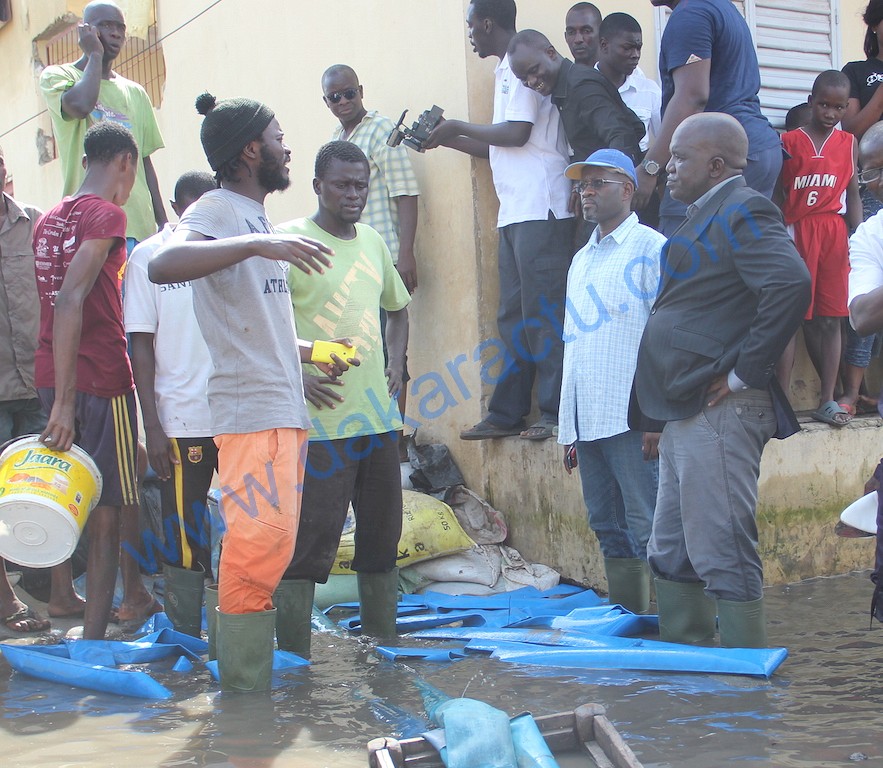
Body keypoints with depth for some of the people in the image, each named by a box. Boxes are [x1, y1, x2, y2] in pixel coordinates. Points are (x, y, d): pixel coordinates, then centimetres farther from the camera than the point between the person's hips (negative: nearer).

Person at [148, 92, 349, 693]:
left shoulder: (256, 218, 19)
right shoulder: (218, 210, -9)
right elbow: (162, 265, -31)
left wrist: (309, 350, 20)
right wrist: (258, 245, -36)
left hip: (285, 409, 10)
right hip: (251, 411, -10)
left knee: (273, 548, 13)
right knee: (258, 551, -12)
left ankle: (259, 683, 22)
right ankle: (244, 699, -7)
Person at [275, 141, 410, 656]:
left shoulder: (373, 242, 14)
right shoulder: (291, 240, -7)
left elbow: (398, 307, 29)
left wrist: (397, 362, 14)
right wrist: (295, 376, -18)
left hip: (379, 415, 7)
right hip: (320, 420, -7)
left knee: (382, 538, 14)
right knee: (310, 542, -7)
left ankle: (384, 649, 26)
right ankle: (294, 664, 0)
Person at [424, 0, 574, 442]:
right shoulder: (506, 71, 22)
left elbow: (517, 134, -15)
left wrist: (457, 127, -3)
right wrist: (447, 139, 25)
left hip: (541, 210, -10)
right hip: (514, 214, 10)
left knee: (543, 313, -8)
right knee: (514, 318, 9)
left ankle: (556, 413, -5)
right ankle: (507, 414, 13)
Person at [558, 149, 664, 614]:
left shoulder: (650, 249, -3)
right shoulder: (581, 261, 20)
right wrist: (568, 427, 16)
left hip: (632, 419, -8)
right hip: (586, 421, 8)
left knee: (648, 531, -8)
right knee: (609, 531, 11)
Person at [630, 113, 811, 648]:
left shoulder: (743, 212, -11)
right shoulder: (708, 217, 20)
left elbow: (792, 284, -26)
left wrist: (745, 373, -21)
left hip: (718, 411, -11)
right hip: (686, 412, 11)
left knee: (723, 555, -7)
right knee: (672, 556, 15)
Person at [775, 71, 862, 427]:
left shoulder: (848, 143, 11)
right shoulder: (789, 142, 3)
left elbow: (853, 194, 12)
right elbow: (777, 194, 2)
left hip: (834, 234, 3)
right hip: (796, 232, -3)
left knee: (830, 318, 3)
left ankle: (827, 400, 8)